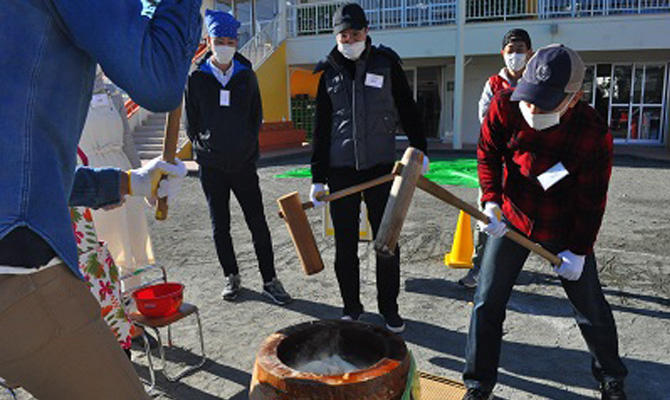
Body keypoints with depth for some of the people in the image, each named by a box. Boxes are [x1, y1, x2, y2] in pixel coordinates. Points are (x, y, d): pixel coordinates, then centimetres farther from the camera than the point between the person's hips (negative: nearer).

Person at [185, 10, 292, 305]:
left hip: (244, 164, 0)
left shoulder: (247, 75, 5)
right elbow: (190, 121, 6)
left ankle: (269, 280, 11)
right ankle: (231, 277, 26)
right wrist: (204, 147, -2)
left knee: (258, 224, 0)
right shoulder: (196, 78, 0)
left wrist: (247, 146, 3)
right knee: (220, 226, 9)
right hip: (211, 167, 0)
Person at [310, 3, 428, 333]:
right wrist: (318, 177, 4)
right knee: (345, 244, 7)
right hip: (341, 170, 1)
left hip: (381, 166, -1)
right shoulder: (329, 72, 7)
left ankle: (389, 307, 21)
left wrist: (419, 148, 1)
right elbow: (321, 128, 7)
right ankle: (351, 307, 24)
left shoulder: (386, 62, 4)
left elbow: (407, 108, 9)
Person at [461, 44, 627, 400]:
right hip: (511, 218, 2)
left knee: (591, 308, 12)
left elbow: (592, 198, -12)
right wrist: (491, 200, -17)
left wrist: (578, 250, -12)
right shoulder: (505, 106, -17)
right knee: (487, 303, 2)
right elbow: (488, 153, -3)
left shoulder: (594, 133, -21)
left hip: (564, 229, -1)